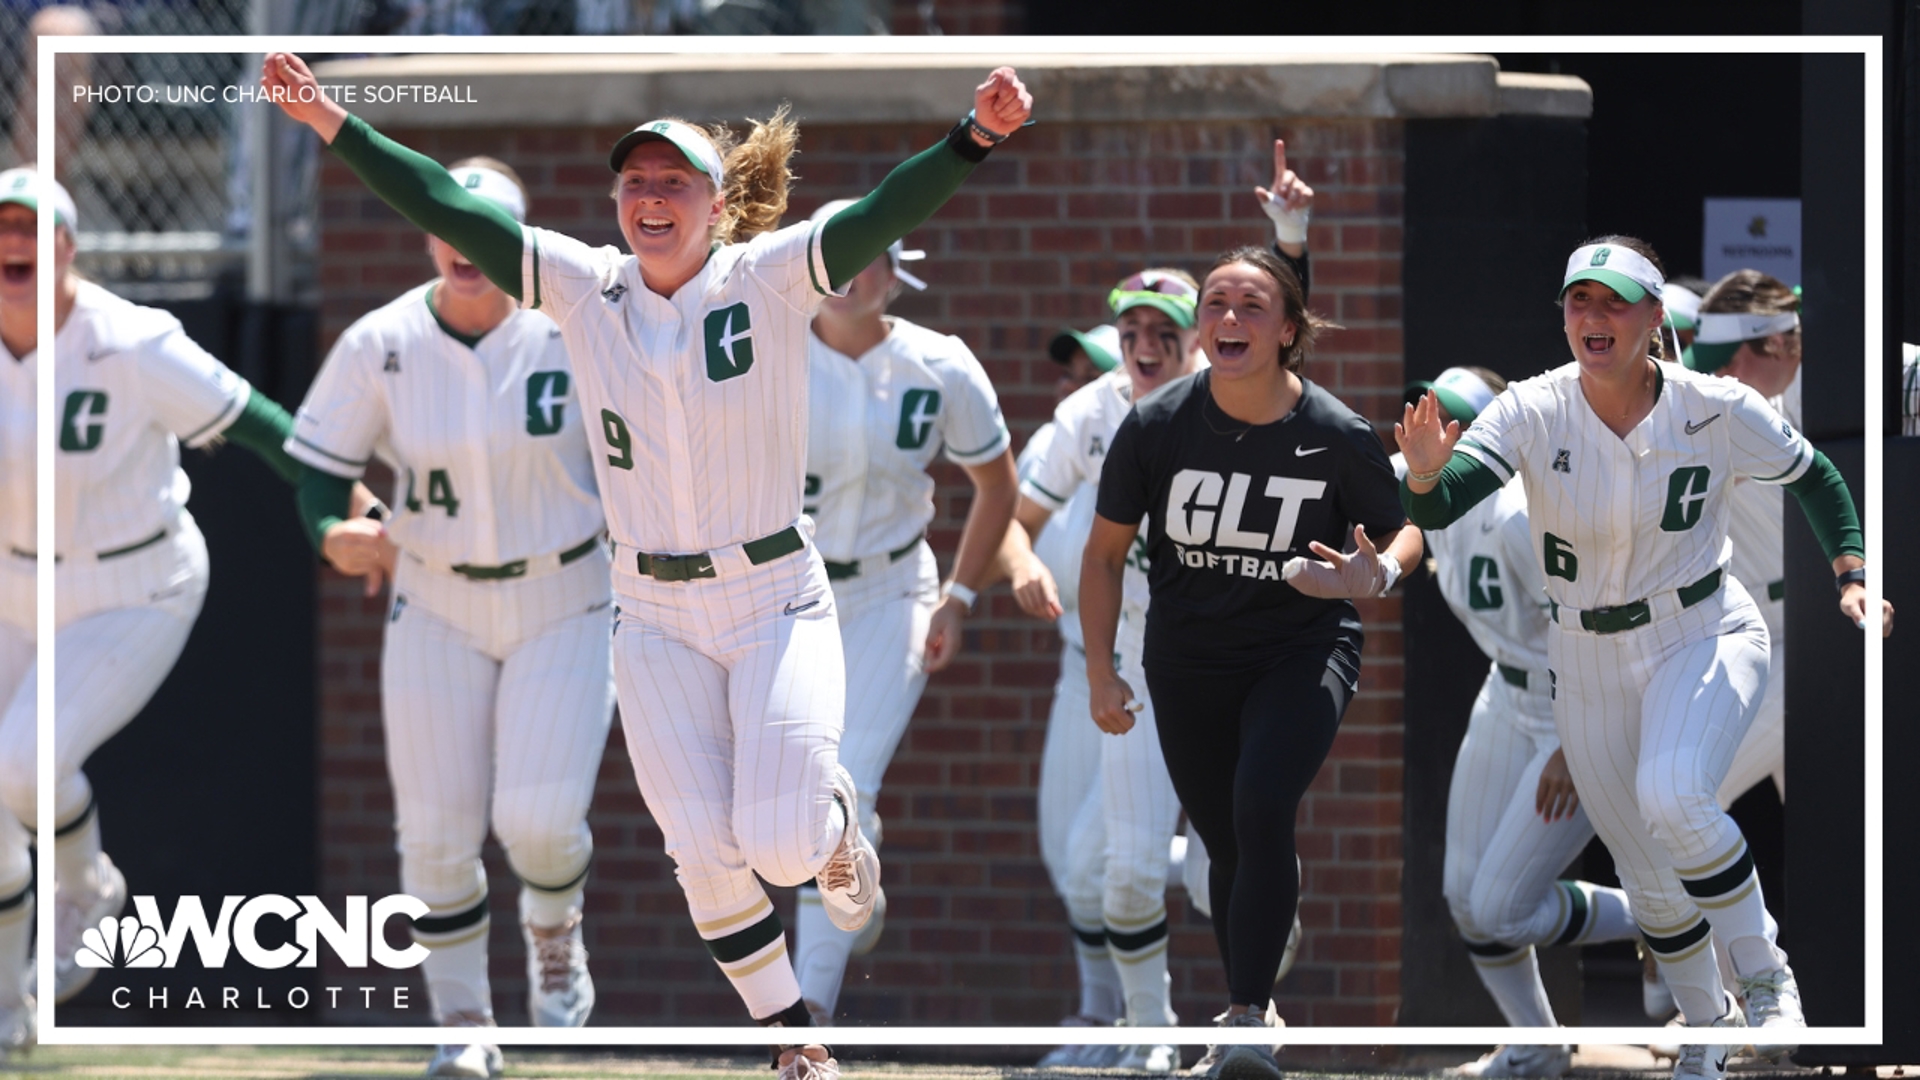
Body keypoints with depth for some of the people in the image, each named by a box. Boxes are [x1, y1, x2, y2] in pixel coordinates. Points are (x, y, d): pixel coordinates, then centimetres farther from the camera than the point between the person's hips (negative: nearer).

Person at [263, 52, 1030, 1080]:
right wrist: (336, 127, -9)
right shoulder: (585, 288, -1)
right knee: (706, 856, -6)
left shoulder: (768, 280, -9)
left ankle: (836, 820, 21)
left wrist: (973, 136, -39)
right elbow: (448, 209, -3)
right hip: (655, 622, 3)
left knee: (777, 843, -17)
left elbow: (884, 214, -23)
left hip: (777, 607, -3)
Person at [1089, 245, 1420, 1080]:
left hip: (1304, 652, -3)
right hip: (1188, 661, 3)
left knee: (1261, 809, -24)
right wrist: (1100, 672, -3)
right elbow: (1105, 551, 1)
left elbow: (1403, 533, 2)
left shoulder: (1338, 438, -14)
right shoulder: (1157, 426, -11)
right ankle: (1246, 1006, 29)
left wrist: (1377, 574, -22)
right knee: (1227, 844, 8)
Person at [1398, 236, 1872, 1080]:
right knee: (1649, 879, 11)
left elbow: (1813, 478, 5)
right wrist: (1425, 475, -49)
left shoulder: (1717, 413, -14)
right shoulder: (1532, 414, -14)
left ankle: (1766, 979, -14)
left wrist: (1852, 578, -7)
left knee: (1672, 798, -32)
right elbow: (1437, 508, -27)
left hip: (1705, 639, -3)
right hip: (1589, 665, 3)